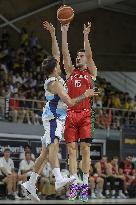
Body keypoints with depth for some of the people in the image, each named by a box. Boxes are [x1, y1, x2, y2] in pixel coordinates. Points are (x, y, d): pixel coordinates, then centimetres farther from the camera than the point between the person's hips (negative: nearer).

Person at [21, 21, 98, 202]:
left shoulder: (54, 77, 13)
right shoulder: (54, 82, -13)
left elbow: (56, 53, 22)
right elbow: (70, 102, -16)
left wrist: (53, 34, 19)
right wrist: (85, 96, -5)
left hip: (56, 118, 10)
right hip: (53, 117, -10)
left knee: (46, 152, 8)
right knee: (54, 144, -28)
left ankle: (31, 183, 10)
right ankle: (59, 178, -48)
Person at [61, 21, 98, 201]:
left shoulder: (91, 72, 11)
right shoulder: (70, 72, 16)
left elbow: (90, 55, -4)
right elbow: (65, 53, 6)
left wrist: (86, 36, -14)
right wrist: (64, 32, -2)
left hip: (85, 114, -2)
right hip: (70, 114, 3)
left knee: (85, 149, -5)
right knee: (72, 149, -1)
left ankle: (85, 184, -2)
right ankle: (74, 184, 1)